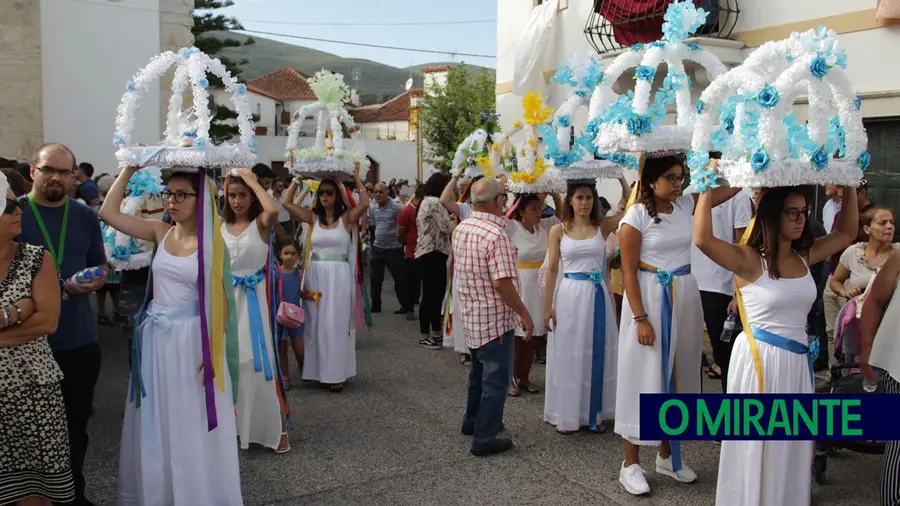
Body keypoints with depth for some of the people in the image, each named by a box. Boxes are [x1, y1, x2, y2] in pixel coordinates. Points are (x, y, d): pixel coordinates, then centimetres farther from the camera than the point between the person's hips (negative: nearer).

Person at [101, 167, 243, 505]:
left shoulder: (211, 241, -8)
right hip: (157, 337, 5)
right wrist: (130, 169, -2)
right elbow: (108, 213, 1)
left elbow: (219, 299, -10)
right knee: (158, 422, 15)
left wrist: (214, 350, -15)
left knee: (193, 425, 5)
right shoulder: (160, 232, 4)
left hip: (192, 338, -4)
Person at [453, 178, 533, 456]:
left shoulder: (460, 228, 3)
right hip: (494, 318, -8)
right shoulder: (496, 235, -23)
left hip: (470, 314, 9)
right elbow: (502, 283, -27)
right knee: (496, 378, 3)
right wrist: (524, 313, -17)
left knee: (480, 369, 25)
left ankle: (472, 420, 40)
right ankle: (484, 439, 10)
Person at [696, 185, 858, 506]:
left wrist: (849, 188, 13)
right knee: (756, 446, 7)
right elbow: (702, 240, -31)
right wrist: (709, 187, -29)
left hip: (797, 360, 6)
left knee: (792, 446, 17)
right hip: (759, 359, -6)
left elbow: (845, 233, 20)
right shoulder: (749, 260, -14)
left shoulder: (804, 256, 5)